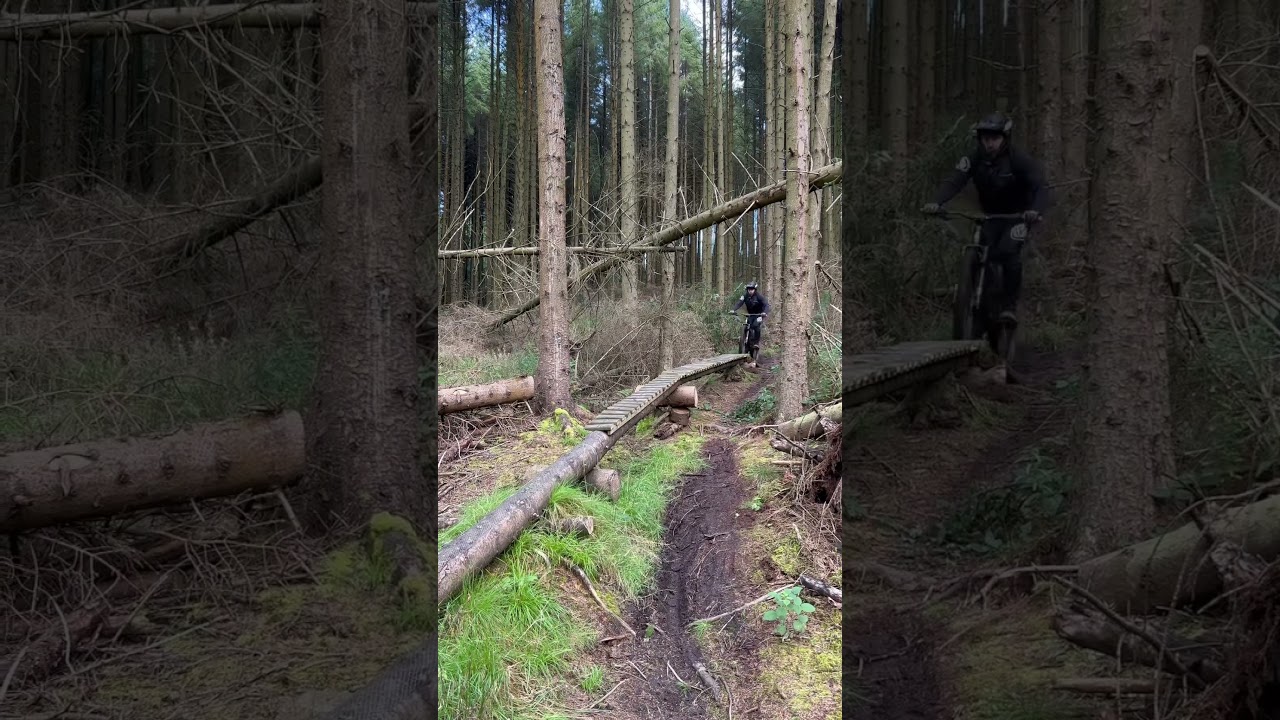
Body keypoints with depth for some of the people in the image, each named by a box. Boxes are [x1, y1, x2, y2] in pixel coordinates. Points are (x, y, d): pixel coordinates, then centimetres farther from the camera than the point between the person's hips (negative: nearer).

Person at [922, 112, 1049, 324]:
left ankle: (1011, 305, -15)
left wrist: (1036, 210, -50)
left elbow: (1040, 187, -28)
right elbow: (954, 181, -24)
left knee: (1008, 251, -26)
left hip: (1017, 215, -4)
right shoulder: (974, 158, -11)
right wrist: (937, 203, -43)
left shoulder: (1020, 159, -19)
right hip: (989, 215, 4)